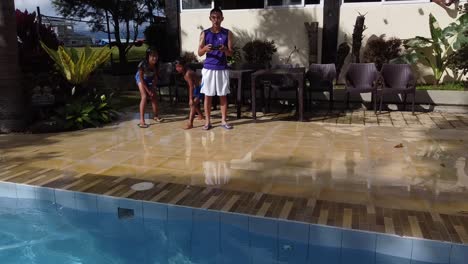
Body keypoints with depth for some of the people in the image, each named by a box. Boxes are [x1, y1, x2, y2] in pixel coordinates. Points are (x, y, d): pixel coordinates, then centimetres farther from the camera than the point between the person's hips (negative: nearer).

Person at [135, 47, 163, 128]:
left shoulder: (156, 65, -26)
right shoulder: (142, 64, -37)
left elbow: (155, 77, -12)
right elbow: (141, 79, -27)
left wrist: (153, 89, -16)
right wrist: (148, 90, -24)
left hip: (150, 79, 4)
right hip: (141, 79, -4)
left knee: (153, 96, 5)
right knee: (144, 97, -18)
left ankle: (156, 116, 24)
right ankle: (141, 120, -19)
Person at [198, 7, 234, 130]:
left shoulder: (227, 33, 3)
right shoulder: (204, 33, 3)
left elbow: (231, 53, 0)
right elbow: (199, 53, 1)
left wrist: (224, 49, -22)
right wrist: (205, 49, -21)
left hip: (222, 69, 0)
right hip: (208, 68, 0)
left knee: (223, 95, 5)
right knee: (208, 95, 3)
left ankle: (223, 120, 14)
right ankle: (207, 121, 12)